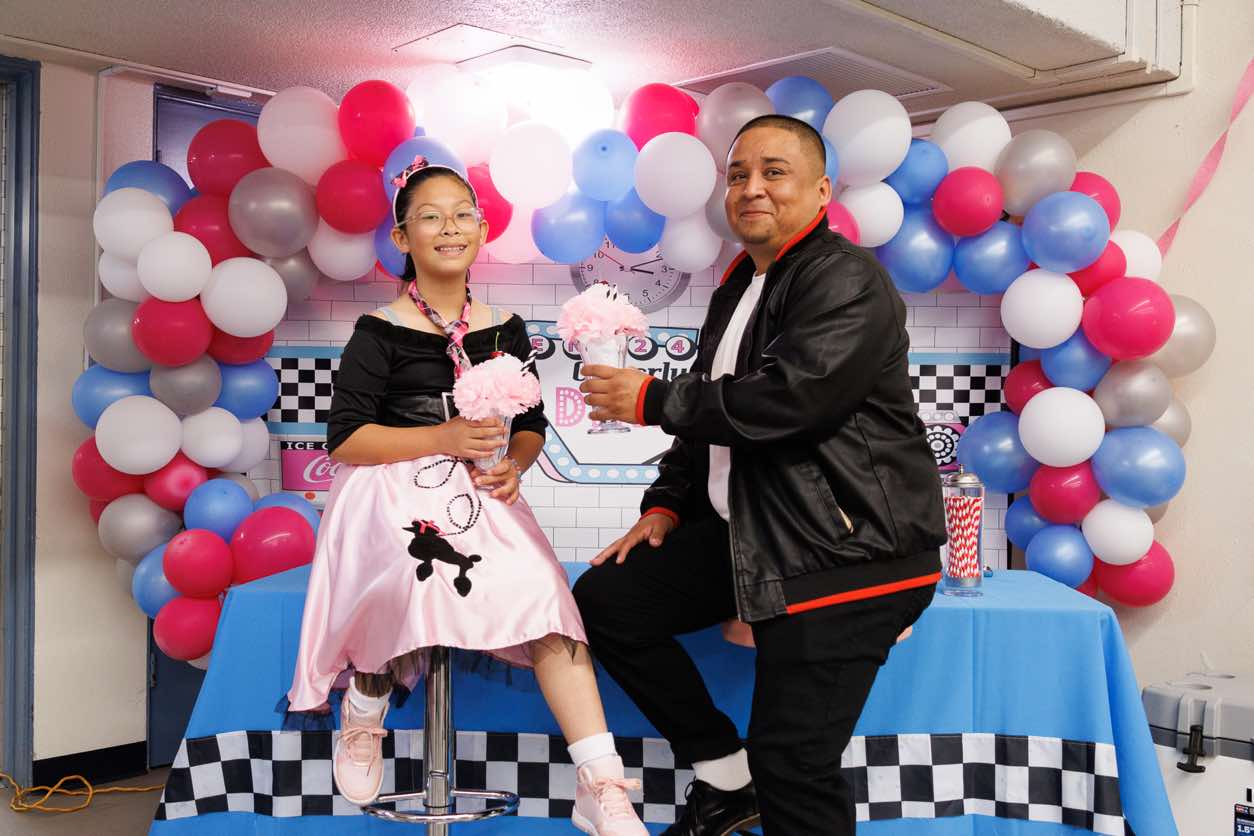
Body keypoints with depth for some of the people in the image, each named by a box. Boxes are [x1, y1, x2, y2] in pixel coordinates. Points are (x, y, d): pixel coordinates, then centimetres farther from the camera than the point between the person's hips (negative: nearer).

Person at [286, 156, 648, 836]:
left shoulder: (503, 329, 11)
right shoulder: (382, 333, -2)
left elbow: (531, 424, 16)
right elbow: (345, 438, -7)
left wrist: (514, 465, -7)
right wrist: (444, 438, -17)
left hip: (480, 498, 4)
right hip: (394, 499, -3)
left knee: (547, 597, -21)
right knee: (415, 584, -32)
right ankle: (363, 712, 4)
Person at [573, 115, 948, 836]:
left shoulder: (849, 280, -13)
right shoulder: (738, 288, 17)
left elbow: (784, 398, -25)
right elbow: (713, 411, 22)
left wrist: (649, 400, -14)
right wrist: (667, 506, 10)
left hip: (845, 548, -9)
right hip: (747, 533, 9)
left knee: (794, 769, -11)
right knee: (605, 599, 6)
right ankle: (727, 776, 16)